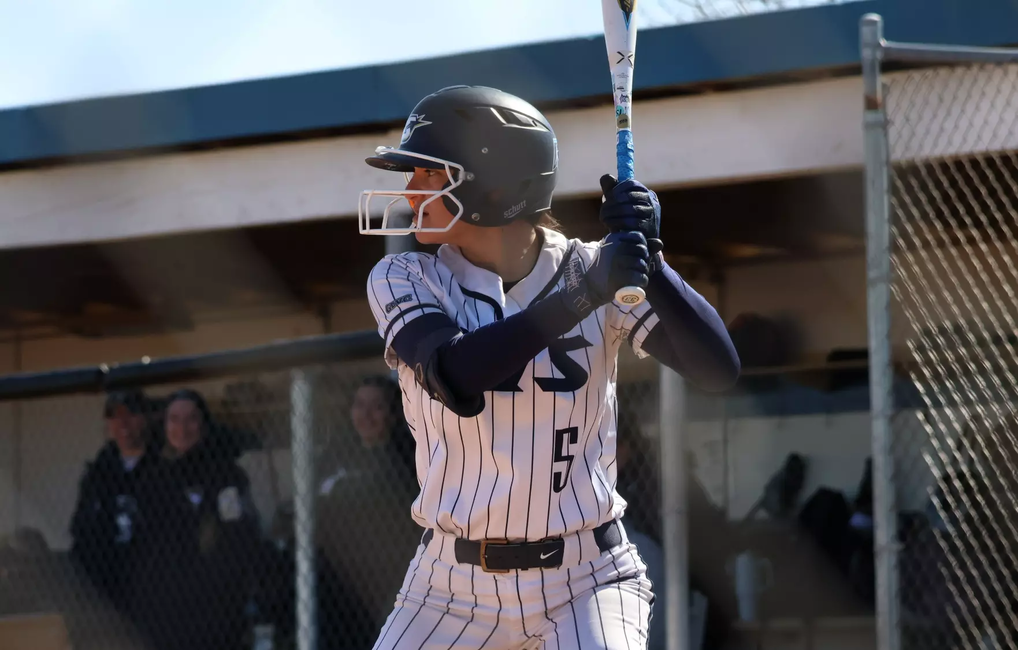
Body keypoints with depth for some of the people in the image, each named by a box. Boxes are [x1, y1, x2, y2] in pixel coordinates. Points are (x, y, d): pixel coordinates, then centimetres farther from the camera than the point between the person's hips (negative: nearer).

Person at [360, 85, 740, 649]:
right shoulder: (401, 281, -3)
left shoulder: (590, 268, -3)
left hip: (584, 581, -2)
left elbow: (718, 370, -13)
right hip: (452, 588, 2)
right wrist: (584, 294, -31)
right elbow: (454, 378, -24)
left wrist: (648, 259, -25)